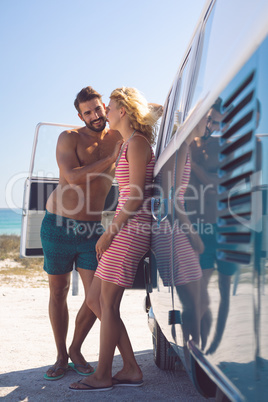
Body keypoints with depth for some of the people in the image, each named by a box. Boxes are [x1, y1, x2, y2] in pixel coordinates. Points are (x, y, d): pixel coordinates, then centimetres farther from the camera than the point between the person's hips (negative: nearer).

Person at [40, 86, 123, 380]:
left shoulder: (119, 138, 5)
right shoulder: (69, 138, -5)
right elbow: (71, 177, -20)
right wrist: (110, 159, -24)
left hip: (92, 229, 3)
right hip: (58, 225, -2)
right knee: (58, 291, 6)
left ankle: (76, 350, 21)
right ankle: (61, 356, 22)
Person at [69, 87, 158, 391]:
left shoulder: (137, 143, -8)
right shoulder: (127, 144, 21)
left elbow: (136, 195, -15)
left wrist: (110, 232, -15)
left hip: (130, 229, -10)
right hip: (125, 230, 10)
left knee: (107, 303, -3)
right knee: (94, 300, 10)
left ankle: (103, 376, 12)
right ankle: (130, 369, 15)